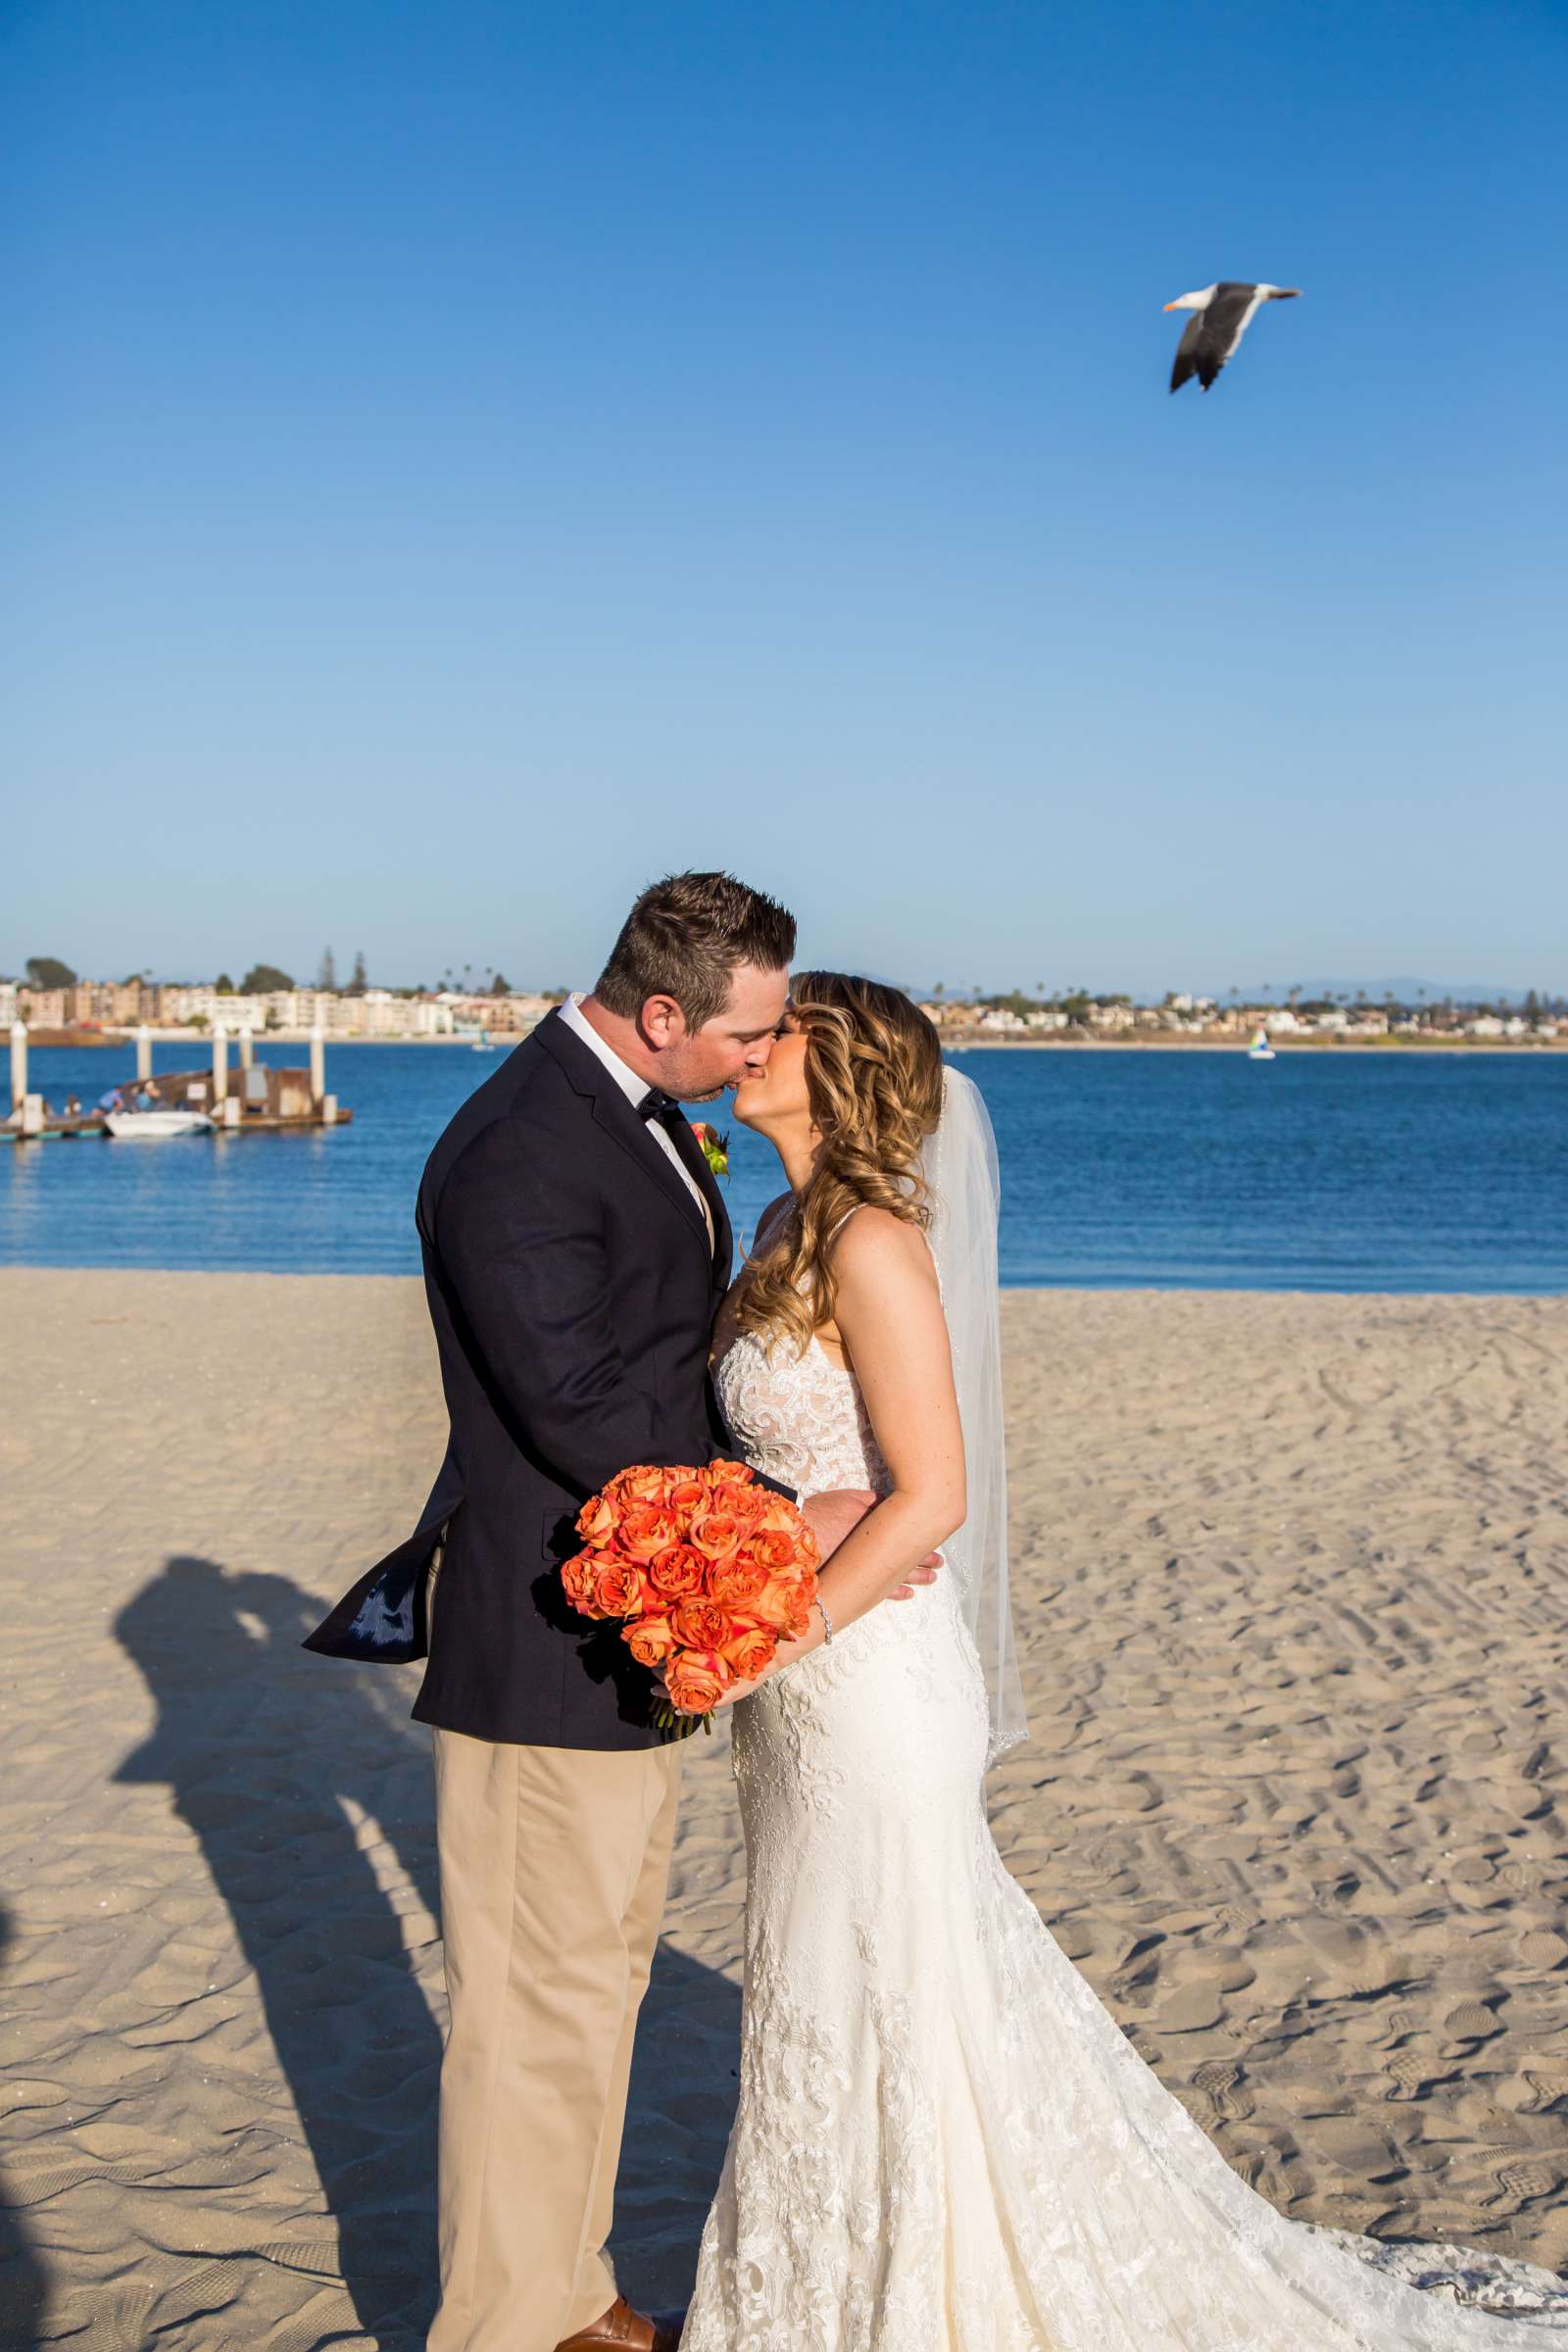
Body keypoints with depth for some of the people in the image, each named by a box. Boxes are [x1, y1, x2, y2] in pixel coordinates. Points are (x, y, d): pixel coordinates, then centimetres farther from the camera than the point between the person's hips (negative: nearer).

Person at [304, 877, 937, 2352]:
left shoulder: (641, 1111, 8)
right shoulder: (514, 1156, -23)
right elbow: (580, 1416, -25)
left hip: (630, 1633, 10)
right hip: (548, 1657, -10)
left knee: (600, 1972, 21)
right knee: (541, 2007, 4)